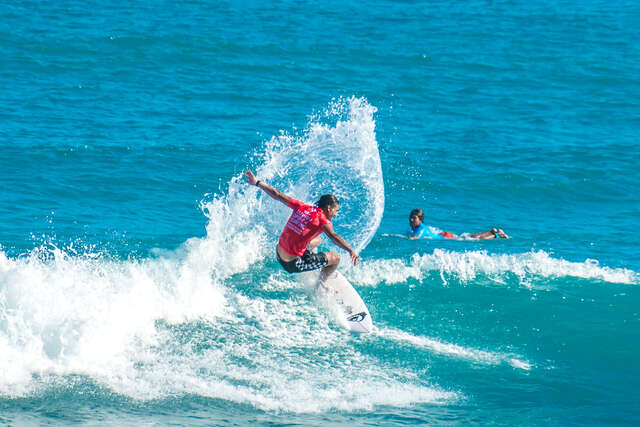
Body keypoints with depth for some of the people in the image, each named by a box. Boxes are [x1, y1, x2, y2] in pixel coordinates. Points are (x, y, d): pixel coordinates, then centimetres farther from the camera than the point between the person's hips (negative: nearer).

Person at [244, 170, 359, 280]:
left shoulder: (302, 207, 3)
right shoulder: (322, 219, -15)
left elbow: (277, 195, 9)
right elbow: (333, 236, -32)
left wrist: (257, 182, 17)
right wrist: (350, 250, -44)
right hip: (292, 265, -8)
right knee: (335, 258, 1)